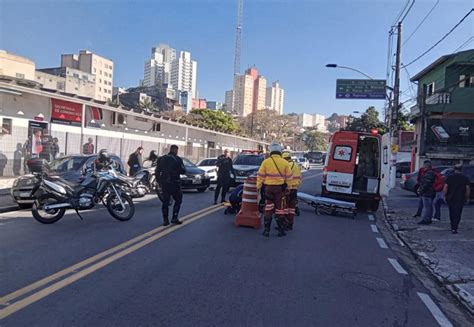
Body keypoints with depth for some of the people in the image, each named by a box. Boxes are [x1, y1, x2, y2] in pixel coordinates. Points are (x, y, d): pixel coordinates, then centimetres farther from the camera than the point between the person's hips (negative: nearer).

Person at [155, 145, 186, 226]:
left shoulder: (161, 159, 8)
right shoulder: (177, 159, -7)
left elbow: (157, 172, 9)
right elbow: (183, 171, -7)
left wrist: (159, 181, 16)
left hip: (163, 184, 4)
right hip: (174, 183, -4)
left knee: (165, 202, 9)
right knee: (178, 200, 10)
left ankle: (165, 220, 7)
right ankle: (174, 218, 4)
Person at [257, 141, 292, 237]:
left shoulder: (266, 162, -5)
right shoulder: (285, 163, -2)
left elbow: (260, 176, -3)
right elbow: (288, 177, 3)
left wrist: (258, 186, 8)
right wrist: (287, 187, 16)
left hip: (268, 187, 0)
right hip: (280, 188, 0)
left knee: (268, 209, 8)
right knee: (280, 209, 9)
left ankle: (267, 230, 11)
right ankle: (281, 230, 14)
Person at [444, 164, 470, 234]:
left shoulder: (449, 177, 0)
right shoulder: (465, 178, 0)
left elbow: (445, 187, -6)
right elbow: (468, 189, -2)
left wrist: (445, 196, 2)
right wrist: (467, 198, 7)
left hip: (450, 198, 1)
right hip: (460, 199, -1)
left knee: (452, 214, 15)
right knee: (457, 214, -1)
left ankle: (453, 227, 22)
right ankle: (454, 229, -10)